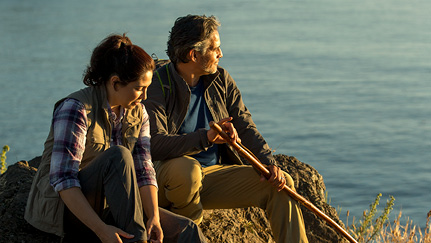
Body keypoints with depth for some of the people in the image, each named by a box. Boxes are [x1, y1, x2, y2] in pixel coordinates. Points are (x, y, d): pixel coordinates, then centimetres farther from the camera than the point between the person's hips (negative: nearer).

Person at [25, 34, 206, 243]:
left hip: (107, 206, 7)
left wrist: (154, 217, -18)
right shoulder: (76, 108, -18)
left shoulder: (138, 113, 5)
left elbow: (143, 170, 1)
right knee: (118, 155, -34)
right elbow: (62, 179, -25)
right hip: (63, 207, -6)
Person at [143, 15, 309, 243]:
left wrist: (269, 163, -12)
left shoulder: (221, 79, 6)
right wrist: (206, 137, -41)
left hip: (215, 173, 6)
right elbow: (155, 143, -28)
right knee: (185, 168, -41)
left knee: (281, 183, -8)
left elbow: (245, 127, 5)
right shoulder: (156, 85, -15)